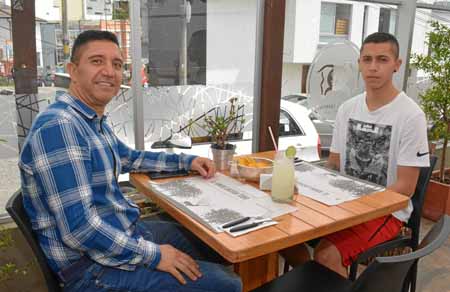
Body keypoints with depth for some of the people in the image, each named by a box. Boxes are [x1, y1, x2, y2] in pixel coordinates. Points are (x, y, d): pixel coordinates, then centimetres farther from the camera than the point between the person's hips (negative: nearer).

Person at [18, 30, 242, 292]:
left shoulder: (95, 121, 7)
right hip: (92, 265, -9)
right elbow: (79, 229, -29)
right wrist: (153, 255, -20)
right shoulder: (59, 127, -25)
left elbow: (129, 158, 25)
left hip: (124, 232, 10)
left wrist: (186, 161, 16)